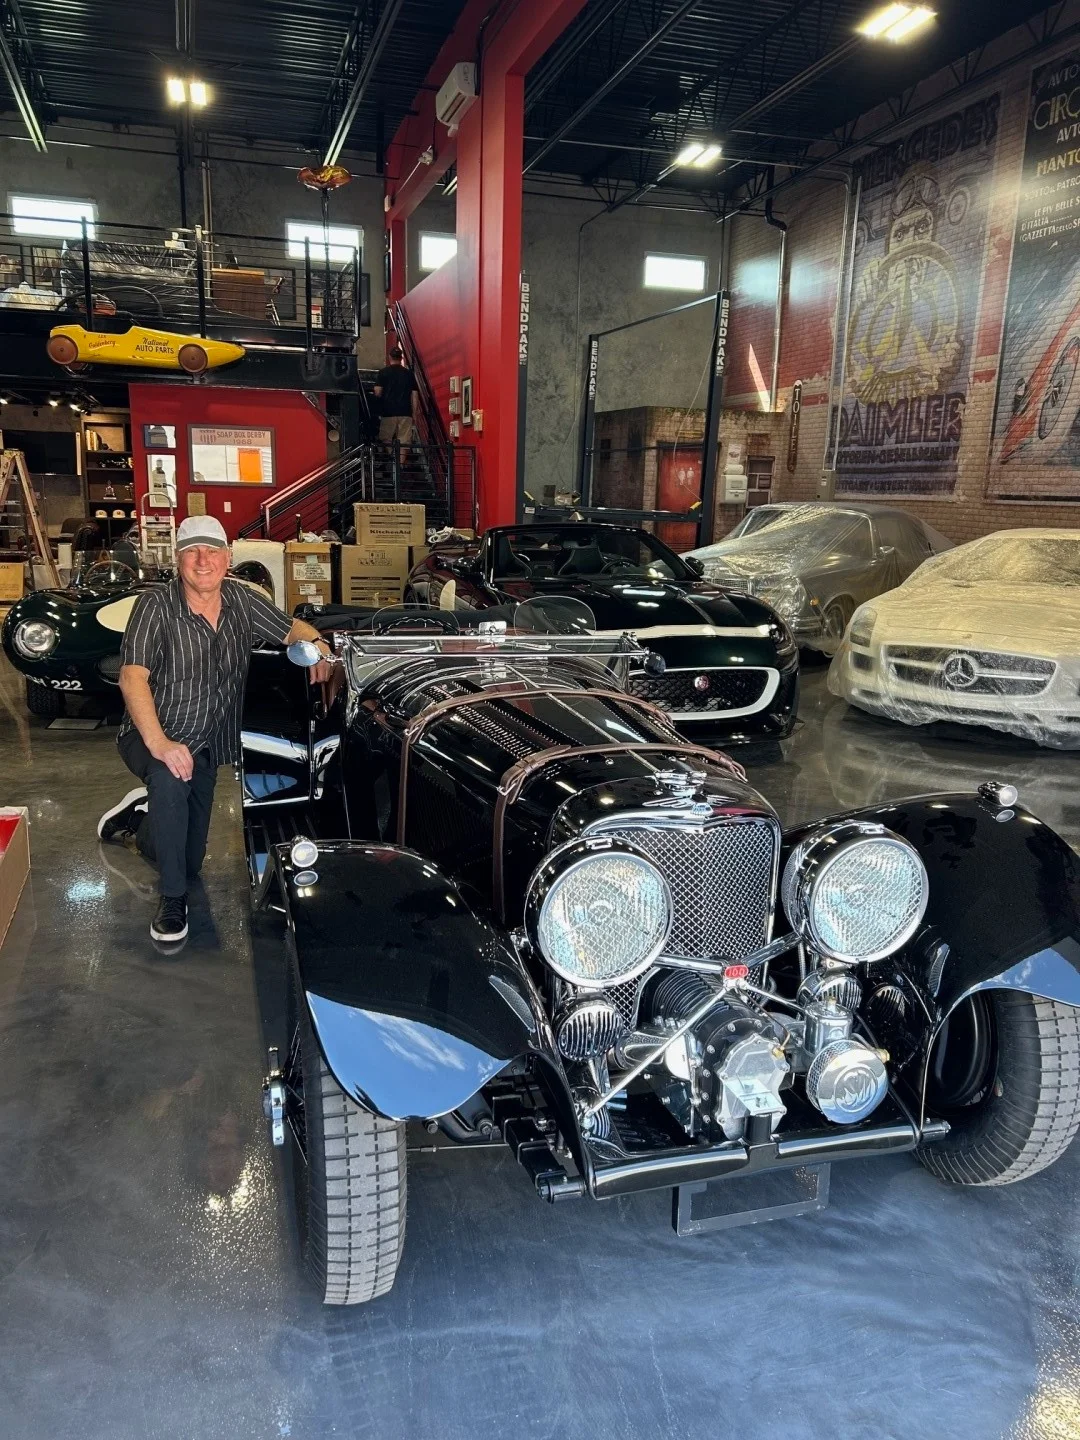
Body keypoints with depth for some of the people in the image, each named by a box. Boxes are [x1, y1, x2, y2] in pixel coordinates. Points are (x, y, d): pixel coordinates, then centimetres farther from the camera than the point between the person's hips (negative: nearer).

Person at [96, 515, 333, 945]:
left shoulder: (242, 599, -3)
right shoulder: (156, 605, -18)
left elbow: (290, 628, 10)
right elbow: (132, 676, -27)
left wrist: (317, 643, -15)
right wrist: (157, 742, -41)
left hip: (207, 746, 5)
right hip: (152, 736, -5)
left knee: (190, 862, 14)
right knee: (170, 778, -42)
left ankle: (138, 819, 46)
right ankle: (172, 901, -23)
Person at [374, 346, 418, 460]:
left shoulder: (383, 372, 3)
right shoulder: (409, 373, 9)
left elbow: (377, 392, -1)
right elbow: (414, 396, 7)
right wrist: (414, 414, 12)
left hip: (388, 412, -1)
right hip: (405, 412, 1)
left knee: (386, 442, 6)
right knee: (404, 442, 0)